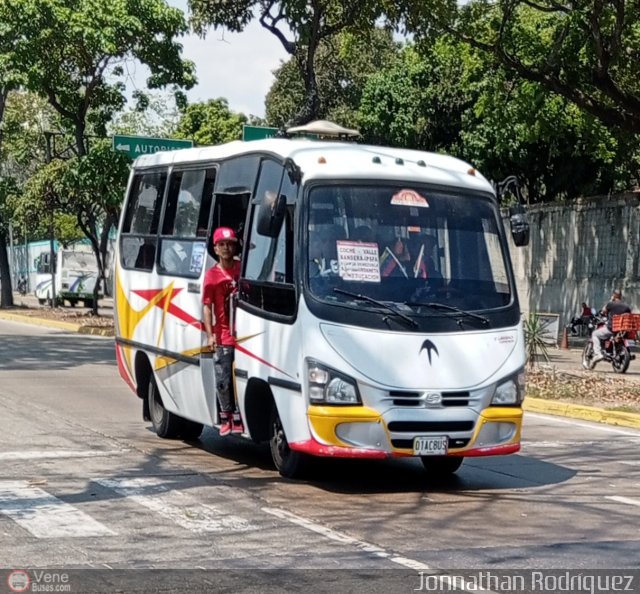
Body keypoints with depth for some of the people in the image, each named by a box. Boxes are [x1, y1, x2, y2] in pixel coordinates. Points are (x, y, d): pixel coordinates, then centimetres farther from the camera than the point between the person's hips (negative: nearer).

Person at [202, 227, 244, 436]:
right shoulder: (212, 275, 0)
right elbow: (207, 306, -1)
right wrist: (210, 335, -10)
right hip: (223, 338, -1)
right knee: (223, 381, 1)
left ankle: (238, 418, 11)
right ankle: (226, 416, 18)